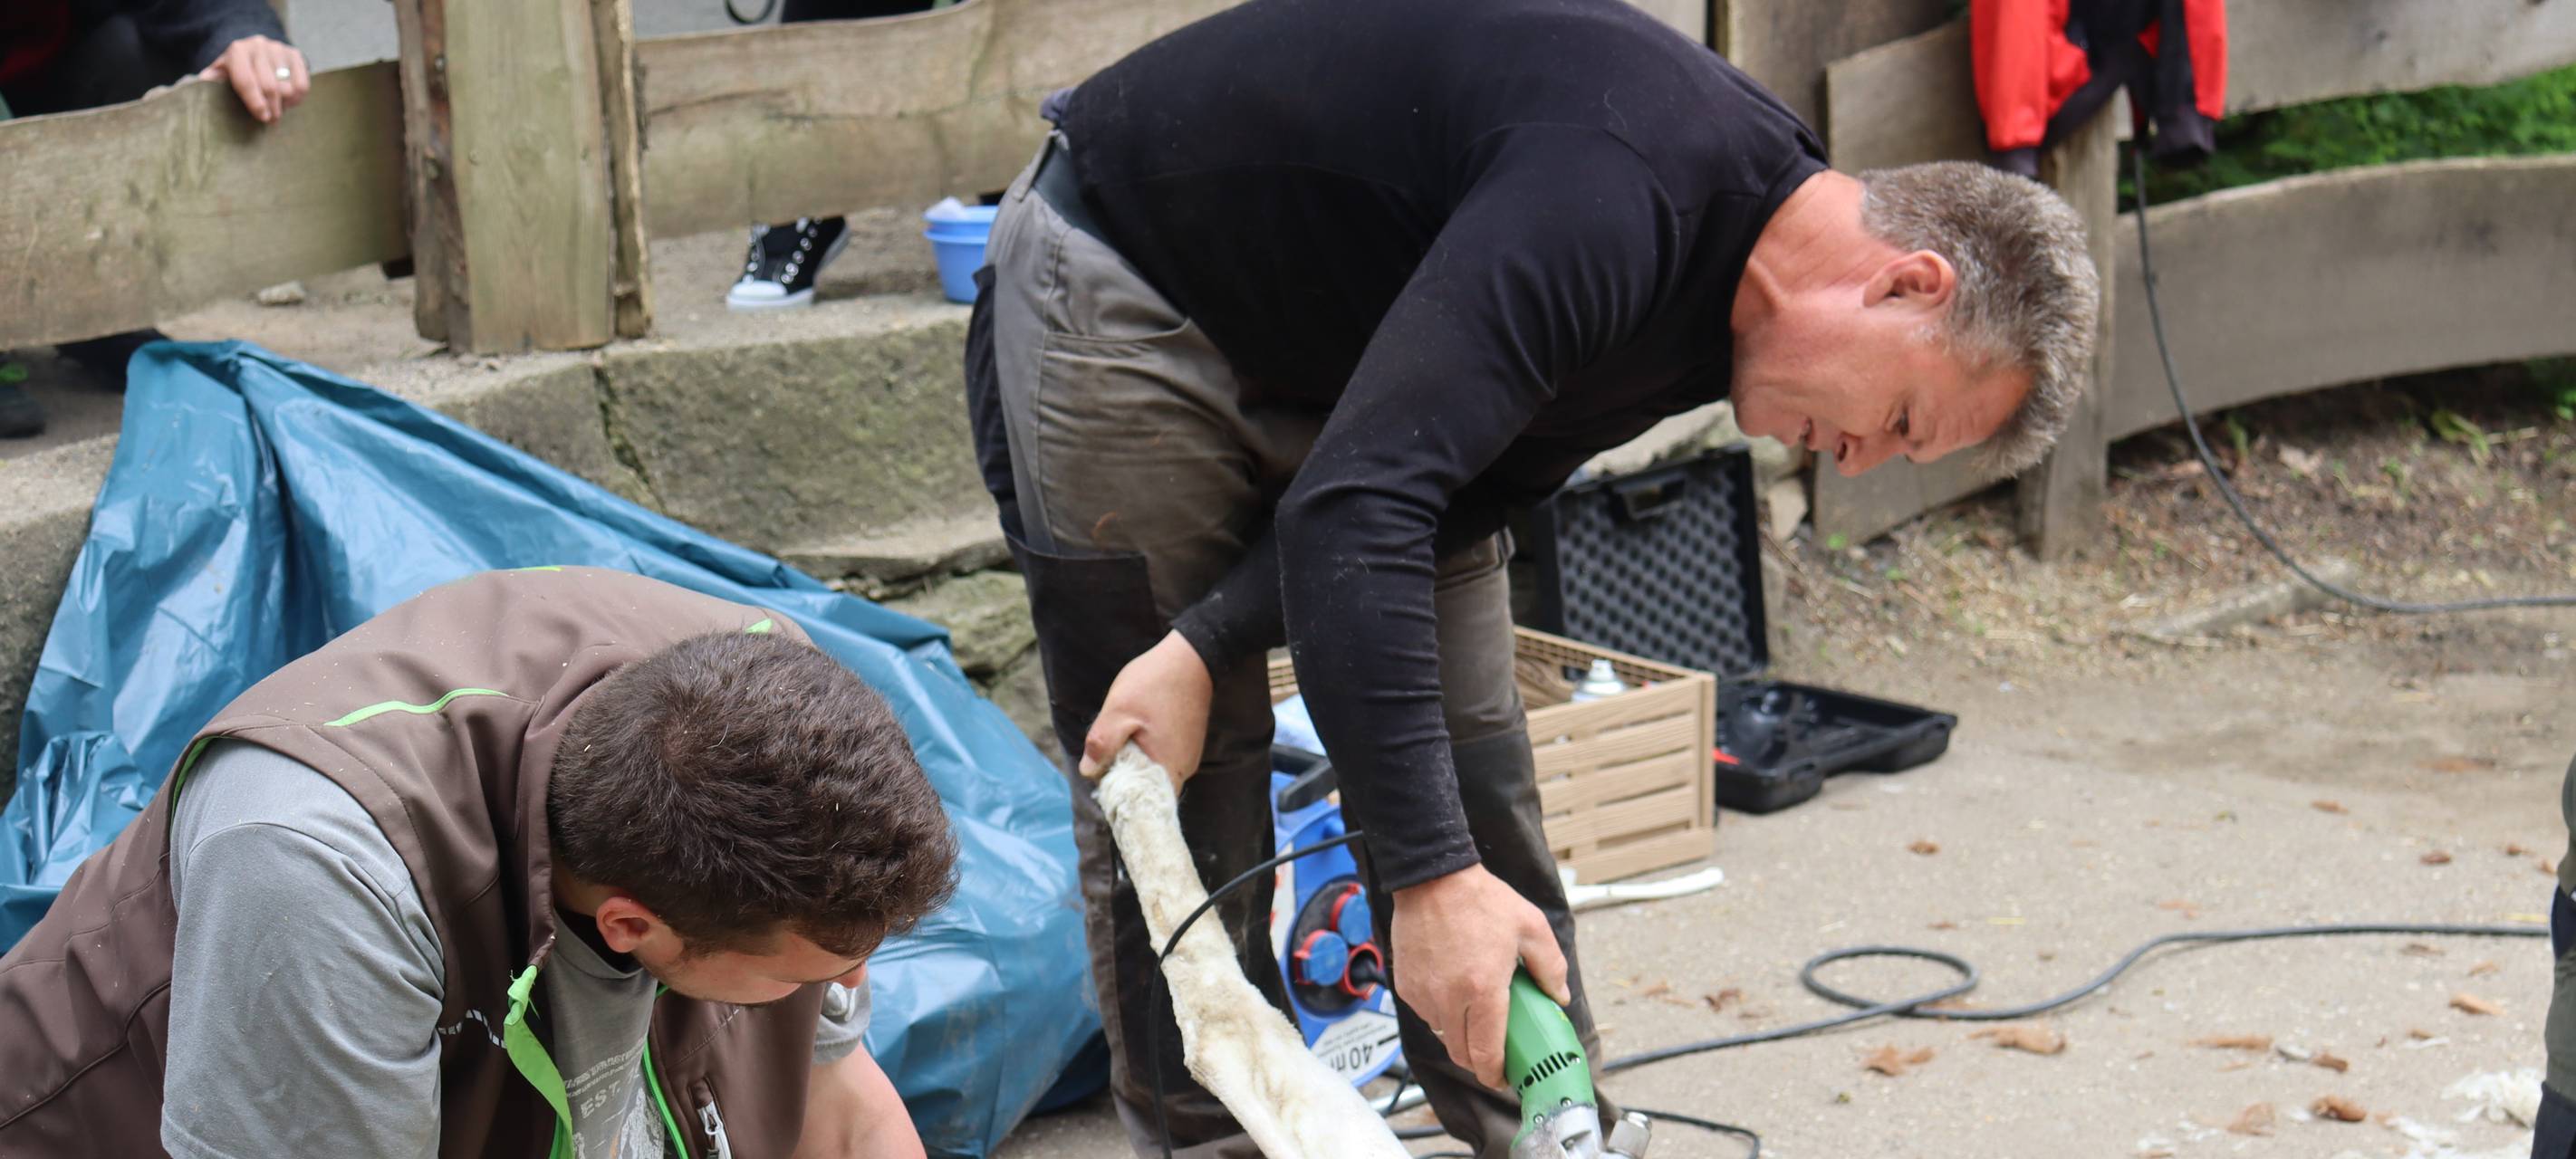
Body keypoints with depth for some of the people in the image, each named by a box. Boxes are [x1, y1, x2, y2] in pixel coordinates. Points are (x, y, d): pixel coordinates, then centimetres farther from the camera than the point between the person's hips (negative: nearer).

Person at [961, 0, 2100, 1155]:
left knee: (1471, 764, 4)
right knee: (1178, 790, -5)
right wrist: (1431, 876, -45)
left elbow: (1460, 494, -7)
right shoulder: (1610, 197, -37)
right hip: (1121, 294, -7)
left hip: (1332, 351, 8)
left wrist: (1205, 646, -19)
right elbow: (1351, 509, -43)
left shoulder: (1717, 303, -8)